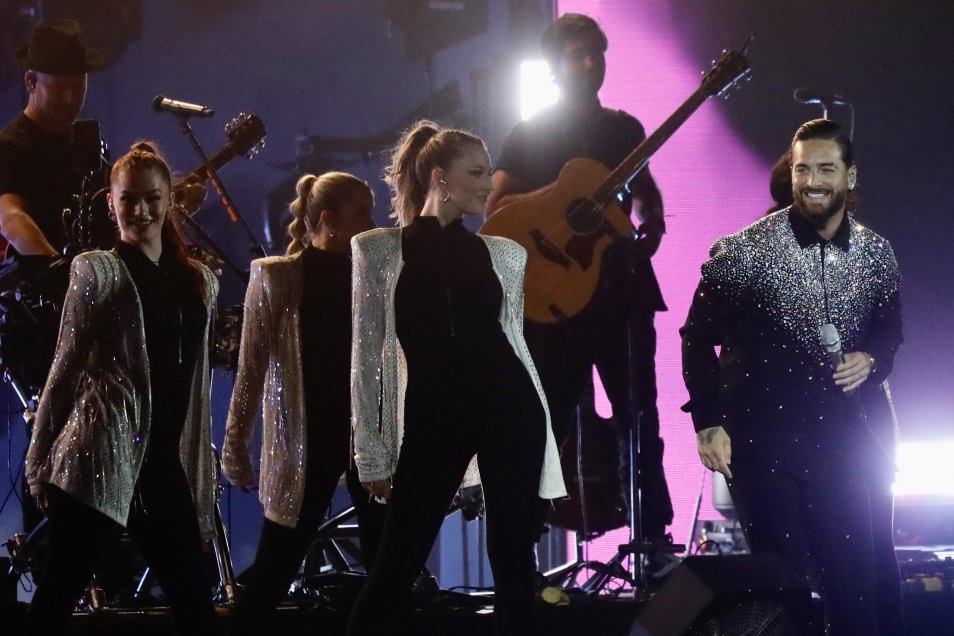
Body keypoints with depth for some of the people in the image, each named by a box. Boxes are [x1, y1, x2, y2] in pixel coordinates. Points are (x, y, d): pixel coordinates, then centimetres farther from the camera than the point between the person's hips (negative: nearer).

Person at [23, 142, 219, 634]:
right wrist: (40, 464, -1)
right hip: (98, 459, -5)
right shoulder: (96, 271, 0)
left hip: (165, 464, 5)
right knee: (58, 595, -4)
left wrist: (203, 478, 13)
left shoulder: (200, 281, 14)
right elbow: (65, 369, 0)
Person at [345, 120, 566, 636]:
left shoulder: (504, 253, 10)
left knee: (513, 558, 3)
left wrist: (542, 433, 11)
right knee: (396, 567, -5)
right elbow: (367, 354, 1)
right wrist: (371, 452, -4)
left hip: (508, 407, 3)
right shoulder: (379, 249, 2)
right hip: (433, 415, -2)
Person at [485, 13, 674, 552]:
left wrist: (653, 220, 5)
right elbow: (496, 208, -7)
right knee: (548, 420, -2)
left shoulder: (625, 128, 12)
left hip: (622, 286, 4)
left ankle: (655, 531, 10)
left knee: (640, 414, 4)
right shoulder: (533, 134, -1)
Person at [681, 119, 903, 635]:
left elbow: (889, 329, 18)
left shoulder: (876, 255, 2)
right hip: (760, 440, -3)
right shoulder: (745, 252, -10)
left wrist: (873, 359, -5)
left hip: (839, 438, 3)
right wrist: (707, 422, -6)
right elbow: (698, 337, -2)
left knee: (858, 582, 5)